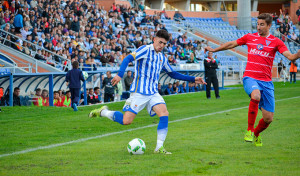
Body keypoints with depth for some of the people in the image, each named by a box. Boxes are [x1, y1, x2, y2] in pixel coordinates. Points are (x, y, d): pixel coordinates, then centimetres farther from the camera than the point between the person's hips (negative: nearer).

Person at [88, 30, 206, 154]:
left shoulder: (162, 58, 15)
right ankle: (103, 112, 18)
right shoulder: (145, 50, -7)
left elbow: (172, 74, 28)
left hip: (153, 93, 6)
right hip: (139, 92, -6)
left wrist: (193, 79, 24)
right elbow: (128, 59, -19)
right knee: (126, 121, -9)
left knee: (164, 114, -16)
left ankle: (159, 147, -13)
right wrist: (120, 75, -34)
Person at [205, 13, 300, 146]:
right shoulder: (250, 37, 10)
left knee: (268, 118, -2)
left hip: (266, 82, 1)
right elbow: (231, 44, 24)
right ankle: (249, 130, -23)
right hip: (250, 78, -1)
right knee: (256, 96, -37)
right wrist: (214, 50, 33)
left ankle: (256, 133, 33)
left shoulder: (276, 42, 5)